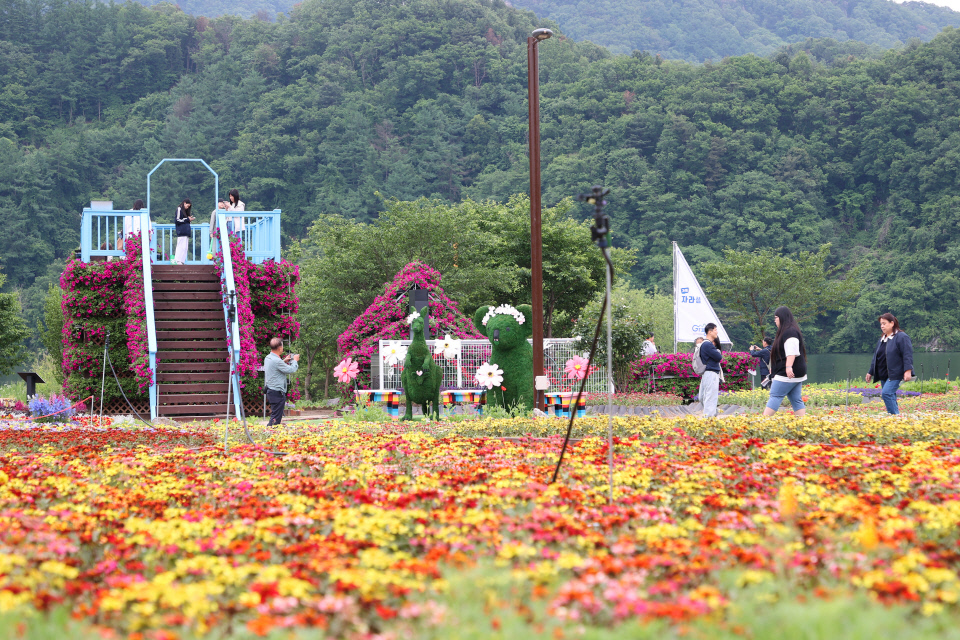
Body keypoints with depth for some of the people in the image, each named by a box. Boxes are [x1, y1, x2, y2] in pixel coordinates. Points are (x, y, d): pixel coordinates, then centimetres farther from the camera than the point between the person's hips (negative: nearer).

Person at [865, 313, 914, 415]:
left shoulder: (901, 337, -6)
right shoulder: (882, 339, 19)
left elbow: (907, 355, -13)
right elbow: (876, 357, 25)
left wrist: (907, 371, -22)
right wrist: (870, 372, 24)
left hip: (895, 374, -8)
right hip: (883, 375, 8)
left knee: (886, 393, -22)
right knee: (890, 398, 6)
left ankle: (895, 415, -19)